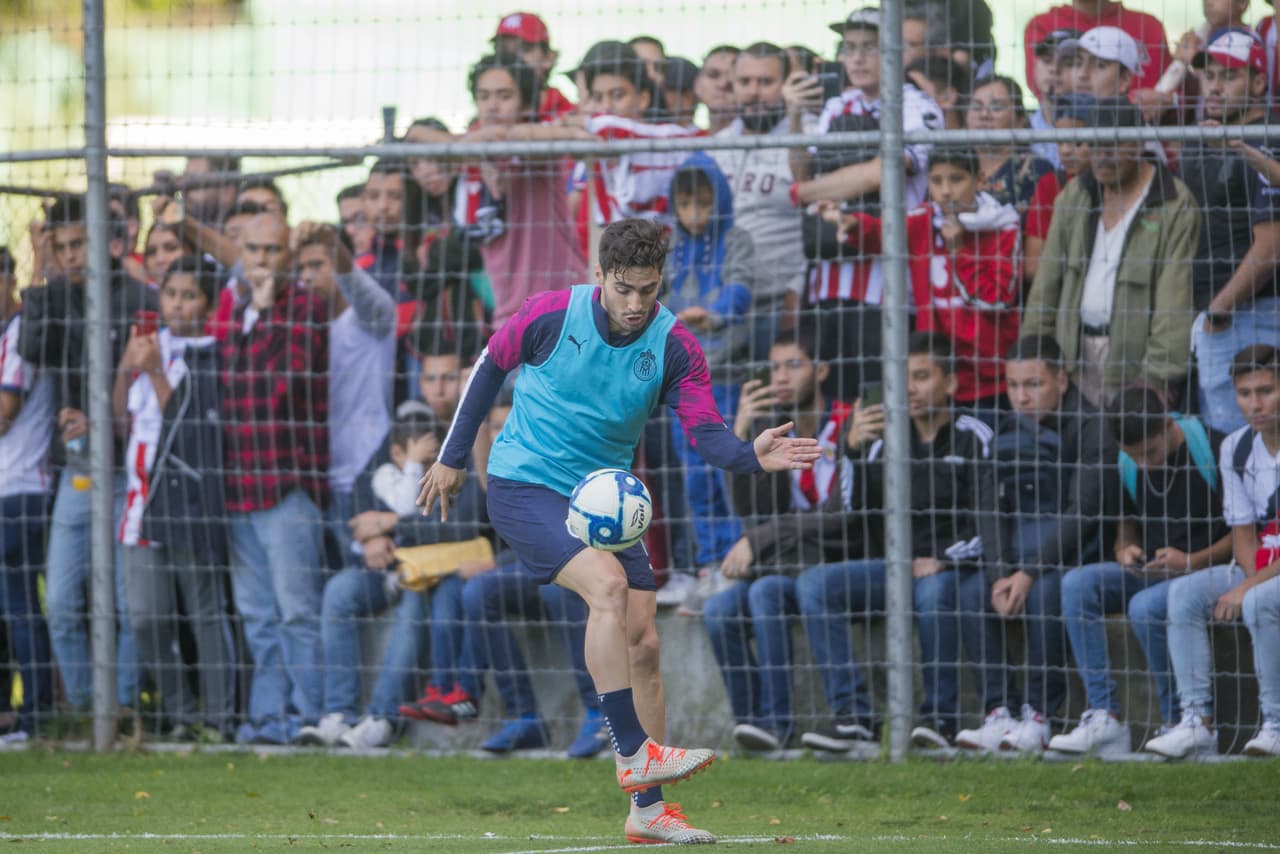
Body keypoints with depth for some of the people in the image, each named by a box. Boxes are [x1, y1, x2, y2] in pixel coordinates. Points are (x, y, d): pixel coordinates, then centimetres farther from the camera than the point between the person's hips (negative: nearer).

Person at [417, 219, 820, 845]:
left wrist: (752, 456, -38)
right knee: (608, 582, -29)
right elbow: (490, 366, 2)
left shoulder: (673, 346, -9)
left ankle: (646, 811, 8)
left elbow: (706, 432, -16)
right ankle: (633, 754, -27)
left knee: (642, 643, 0)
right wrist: (453, 458, 7)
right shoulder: (551, 315, -15)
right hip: (525, 486, -5)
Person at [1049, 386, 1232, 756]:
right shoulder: (1127, 465, 7)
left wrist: (1192, 561, -20)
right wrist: (1126, 550, -4)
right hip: (1149, 572, 7)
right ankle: (1104, 718, -21)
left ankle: (1179, 722, -17)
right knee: (1077, 583, -17)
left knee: (1145, 606, -34)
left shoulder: (1214, 449, -11)